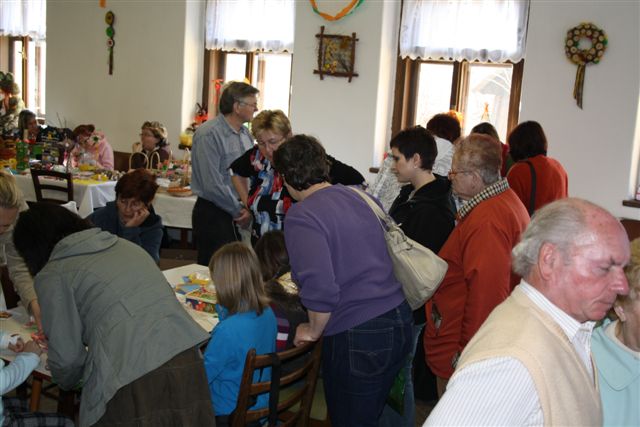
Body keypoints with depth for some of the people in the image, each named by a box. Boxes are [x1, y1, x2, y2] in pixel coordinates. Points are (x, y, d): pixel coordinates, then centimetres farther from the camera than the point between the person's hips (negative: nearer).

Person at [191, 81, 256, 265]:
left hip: (239, 214, 7)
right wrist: (239, 211, -11)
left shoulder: (245, 133, 10)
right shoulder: (209, 134, -16)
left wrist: (248, 208, -3)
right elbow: (213, 185, -20)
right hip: (213, 215, -7)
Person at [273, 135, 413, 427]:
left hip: (357, 338, -7)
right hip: (400, 321, 7)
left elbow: (320, 287, -25)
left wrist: (314, 331, -7)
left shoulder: (301, 216, -14)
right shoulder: (361, 196, 7)